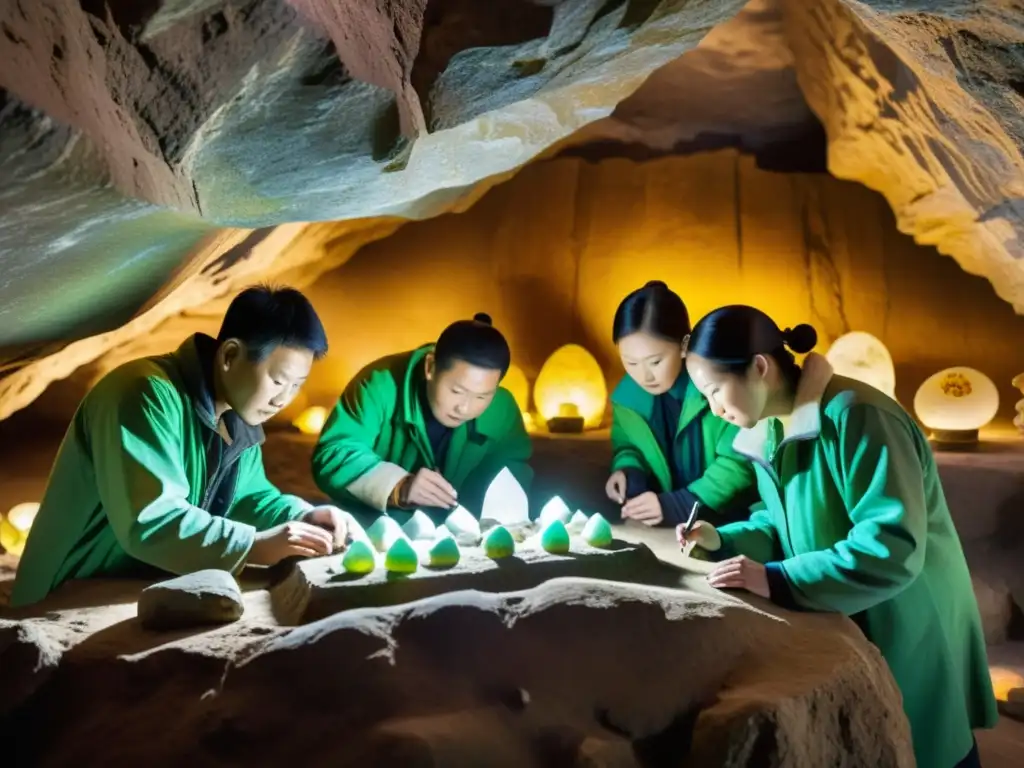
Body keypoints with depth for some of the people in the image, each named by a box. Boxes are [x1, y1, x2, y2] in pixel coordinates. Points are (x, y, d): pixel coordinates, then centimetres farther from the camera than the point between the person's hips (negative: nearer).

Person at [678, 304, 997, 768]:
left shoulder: (857, 416, -29)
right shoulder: (767, 431, -1)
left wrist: (778, 579, -34)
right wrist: (723, 541, -7)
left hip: (907, 631, -7)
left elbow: (893, 547, -34)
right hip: (833, 627, 7)